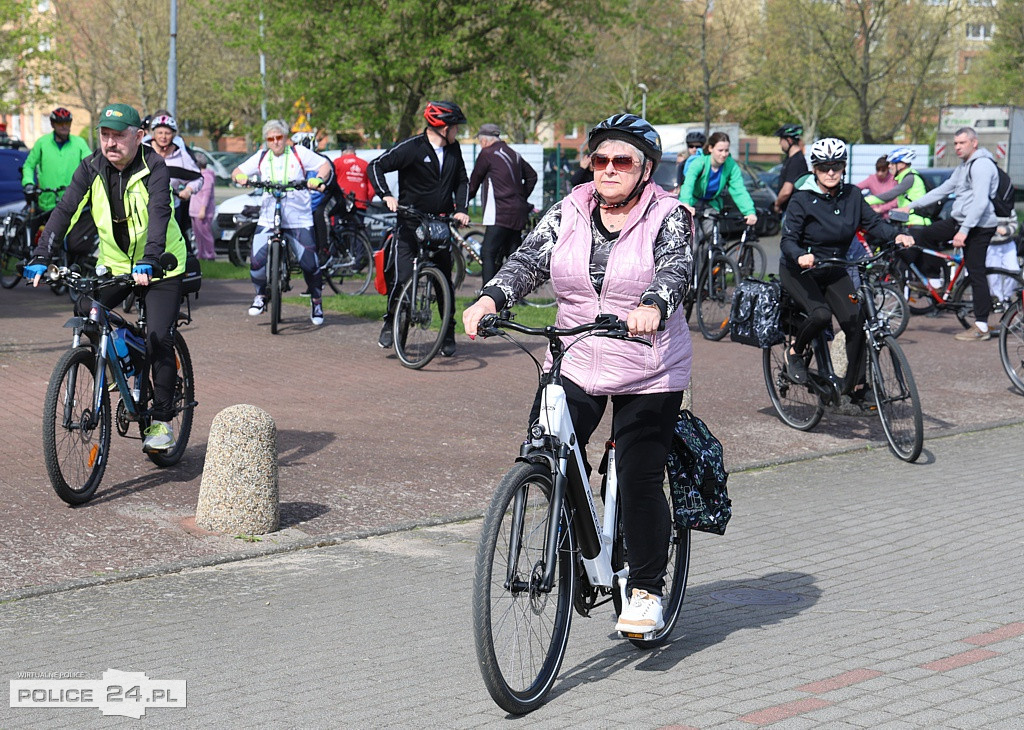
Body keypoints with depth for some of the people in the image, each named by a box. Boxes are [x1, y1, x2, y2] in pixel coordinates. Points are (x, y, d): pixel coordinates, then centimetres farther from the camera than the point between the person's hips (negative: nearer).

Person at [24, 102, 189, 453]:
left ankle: (162, 422, 0)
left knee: (158, 341, -12)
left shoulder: (154, 168, -20)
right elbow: (65, 210, -15)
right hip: (114, 262, 4)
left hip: (159, 266, -4)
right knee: (84, 315, -14)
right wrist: (41, 258, -27)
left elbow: (158, 214, -33)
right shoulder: (92, 168, -8)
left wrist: (148, 262, -49)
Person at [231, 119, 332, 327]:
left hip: (299, 219, -2)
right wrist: (240, 177, -10)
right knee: (257, 260, -14)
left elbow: (325, 164, 1)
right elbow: (237, 171, 14)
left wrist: (318, 179, -19)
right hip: (268, 219, 2)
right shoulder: (261, 158, 10)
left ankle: (316, 301, 16)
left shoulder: (299, 153, 3)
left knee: (310, 263, -8)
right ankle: (261, 295, 14)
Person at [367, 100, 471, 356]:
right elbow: (375, 166, -11)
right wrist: (387, 195, -25)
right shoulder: (411, 147, -11)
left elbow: (462, 181, 17)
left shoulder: (453, 150, 7)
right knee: (401, 276, -11)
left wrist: (461, 209, 0)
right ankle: (390, 322, 12)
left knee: (444, 278, 4)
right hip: (410, 223, -4)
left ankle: (449, 333, 15)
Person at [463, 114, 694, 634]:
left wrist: (652, 308, -44)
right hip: (574, 367, 4)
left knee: (639, 480, -4)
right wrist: (490, 299, -25)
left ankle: (646, 589, 15)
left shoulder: (668, 217, -4)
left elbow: (676, 270, -22)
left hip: (648, 376, -3)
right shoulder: (568, 214, 6)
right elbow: (529, 259, -5)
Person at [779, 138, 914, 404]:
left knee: (855, 322, -10)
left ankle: (856, 385, 3)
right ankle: (795, 353, -1)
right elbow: (788, 239, -22)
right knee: (821, 314, -30)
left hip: (833, 270, 5)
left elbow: (872, 222, -4)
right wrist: (800, 256, -43)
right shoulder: (802, 199, -17)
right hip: (799, 271, -5)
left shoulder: (851, 195, -4)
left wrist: (897, 235, -23)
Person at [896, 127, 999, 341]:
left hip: (979, 226, -10)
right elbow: (941, 190, 23)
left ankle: (982, 327, -7)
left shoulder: (981, 165, -14)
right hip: (959, 220, 10)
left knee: (976, 273, -9)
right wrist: (911, 206, 19)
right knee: (922, 234, 8)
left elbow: (980, 202, -23)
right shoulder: (963, 167, 19)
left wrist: (964, 230, -28)